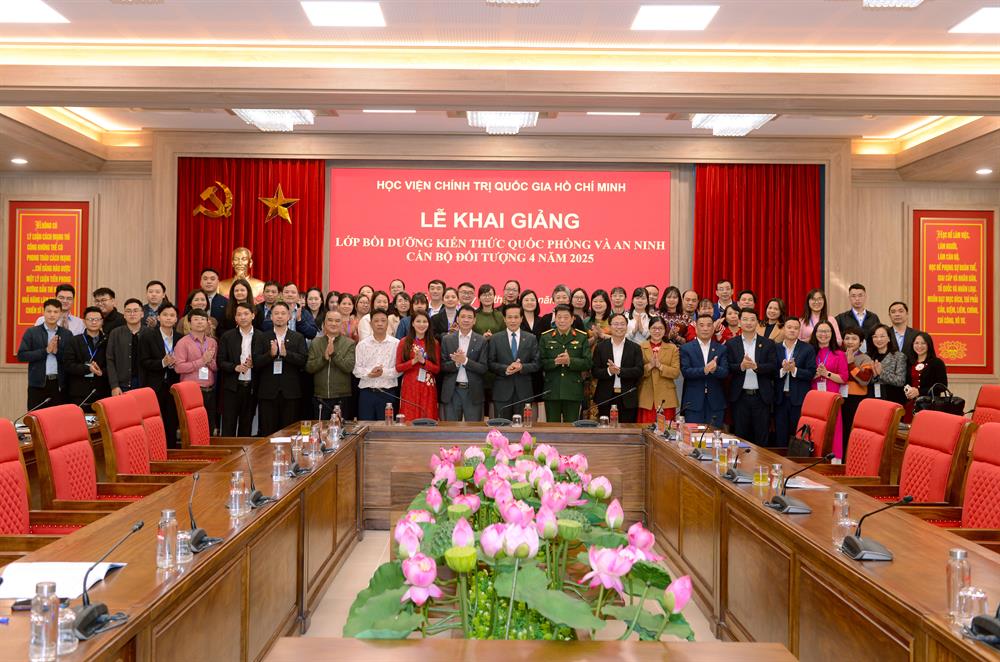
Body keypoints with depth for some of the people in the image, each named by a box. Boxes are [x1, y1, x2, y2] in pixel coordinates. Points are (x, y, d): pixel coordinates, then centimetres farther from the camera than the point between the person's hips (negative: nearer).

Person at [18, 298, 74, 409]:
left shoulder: (67, 334, 7)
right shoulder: (31, 332, 3)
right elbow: (21, 356, -5)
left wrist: (57, 351, -13)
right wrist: (45, 350, -13)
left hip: (60, 384, 1)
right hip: (38, 383, -1)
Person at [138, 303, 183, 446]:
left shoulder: (181, 338, 9)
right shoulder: (147, 336, 1)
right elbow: (143, 363, -4)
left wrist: (175, 363, -11)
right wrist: (163, 363, -19)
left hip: (173, 387, 3)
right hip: (154, 387, -3)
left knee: (172, 426, 5)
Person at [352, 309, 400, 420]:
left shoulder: (396, 344, 1)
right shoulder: (362, 345, 7)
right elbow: (356, 369, 2)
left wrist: (384, 372, -18)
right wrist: (369, 373, -15)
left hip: (388, 393, -1)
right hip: (366, 393, 1)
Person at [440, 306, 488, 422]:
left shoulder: (481, 341, 0)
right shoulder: (447, 339, 4)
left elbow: (483, 368, -5)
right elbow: (442, 366, 1)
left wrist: (465, 361, -18)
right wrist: (455, 363, -18)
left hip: (473, 392, -1)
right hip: (452, 391, 1)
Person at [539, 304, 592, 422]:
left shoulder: (582, 337, 5)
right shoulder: (546, 337, 7)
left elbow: (588, 362, -3)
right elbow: (540, 363, 2)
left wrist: (570, 361, -18)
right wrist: (554, 362, -17)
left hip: (573, 391, -1)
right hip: (552, 391, 1)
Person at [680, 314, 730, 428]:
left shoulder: (721, 349, 8)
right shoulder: (686, 348, 3)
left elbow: (725, 372, -3)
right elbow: (685, 371, -9)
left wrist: (715, 369, -26)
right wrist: (704, 370, -25)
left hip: (715, 402, 2)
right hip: (693, 401, -2)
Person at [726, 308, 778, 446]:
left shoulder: (768, 344, 6)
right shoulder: (731, 344, 5)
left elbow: (773, 367, -4)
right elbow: (727, 368, -3)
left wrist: (756, 366, -21)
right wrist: (741, 366, -22)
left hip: (761, 396, 0)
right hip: (740, 397, 0)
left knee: (761, 437, 5)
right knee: (740, 436, 7)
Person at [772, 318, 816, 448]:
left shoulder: (808, 349, 2)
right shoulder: (775, 349, 6)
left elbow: (811, 373, -5)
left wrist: (794, 370, -19)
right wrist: (783, 370, -18)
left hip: (799, 399, -2)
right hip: (780, 398, 2)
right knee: (780, 437, 8)